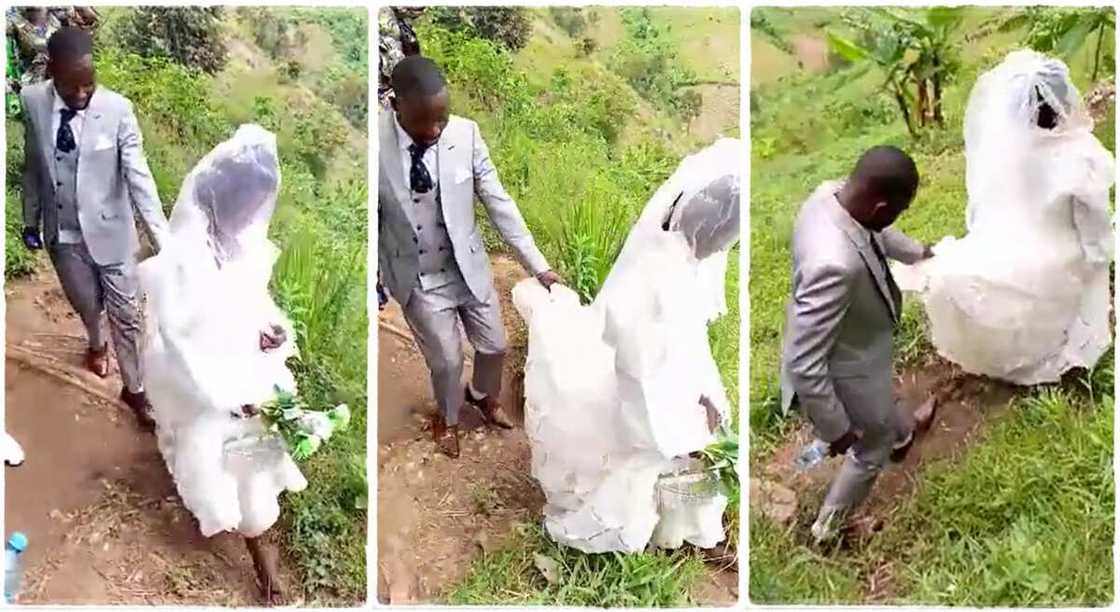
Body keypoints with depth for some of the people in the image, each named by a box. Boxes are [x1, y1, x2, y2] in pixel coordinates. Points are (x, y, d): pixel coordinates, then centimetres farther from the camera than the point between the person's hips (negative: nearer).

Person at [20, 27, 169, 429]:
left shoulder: (117, 109, -20)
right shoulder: (32, 102, -11)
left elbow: (138, 177, -22)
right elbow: (32, 166, 2)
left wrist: (164, 241, -29)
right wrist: (30, 221, 10)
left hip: (110, 231, -3)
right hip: (62, 234, 3)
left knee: (125, 314, 8)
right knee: (85, 304, 23)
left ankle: (134, 388, 28)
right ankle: (96, 344, 57)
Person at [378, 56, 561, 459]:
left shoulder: (466, 133, -18)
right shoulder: (374, 145, -23)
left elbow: (498, 202, -10)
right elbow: (369, 221, -11)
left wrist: (538, 264, -10)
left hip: (470, 268, 2)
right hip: (418, 280, -2)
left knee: (494, 346, 19)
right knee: (446, 360, 13)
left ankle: (483, 396, 54)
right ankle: (448, 418, 47)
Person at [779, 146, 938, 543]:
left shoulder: (831, 193, -19)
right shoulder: (836, 264, -47)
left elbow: (875, 233, 7)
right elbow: (804, 363, -39)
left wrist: (918, 252, 25)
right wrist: (835, 429, -26)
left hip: (852, 343, 8)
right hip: (843, 371, -8)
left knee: (883, 396, 40)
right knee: (871, 449, 23)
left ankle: (903, 430, 74)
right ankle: (829, 526, 48)